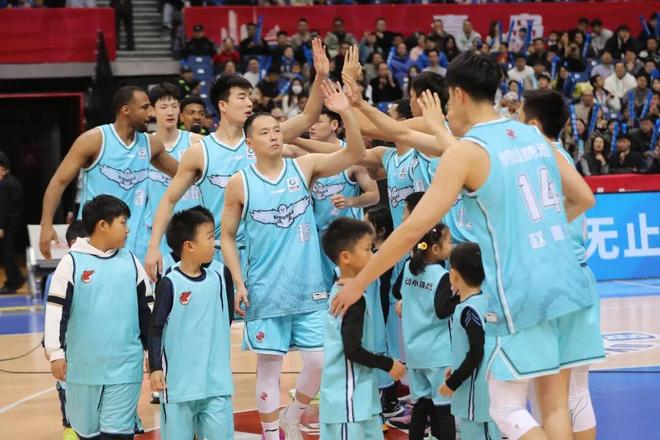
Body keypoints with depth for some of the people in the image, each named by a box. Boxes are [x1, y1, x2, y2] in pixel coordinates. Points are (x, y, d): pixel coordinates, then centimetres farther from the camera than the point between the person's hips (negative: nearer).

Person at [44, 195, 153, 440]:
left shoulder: (131, 262, 5)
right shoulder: (72, 262, -5)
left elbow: (148, 310, 12)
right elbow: (55, 310, -5)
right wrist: (56, 353, -9)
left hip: (125, 366, 1)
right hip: (84, 365, -1)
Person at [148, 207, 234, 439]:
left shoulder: (219, 277, 4)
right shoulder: (170, 284, -9)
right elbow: (155, 330, -6)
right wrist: (155, 368, -11)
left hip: (217, 382, 4)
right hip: (179, 382, -3)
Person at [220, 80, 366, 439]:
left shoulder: (304, 167, 0)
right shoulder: (239, 183, -3)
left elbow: (354, 154, -10)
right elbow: (227, 236, 4)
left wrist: (345, 112, -25)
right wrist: (239, 283, -5)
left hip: (309, 288, 2)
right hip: (265, 291, -2)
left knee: (320, 360, 1)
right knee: (269, 367, 3)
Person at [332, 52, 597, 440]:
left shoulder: (466, 150, -9)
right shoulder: (533, 136, 10)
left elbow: (415, 227, -13)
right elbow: (584, 198, 18)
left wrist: (358, 283, -6)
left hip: (523, 295, -7)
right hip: (566, 283, 7)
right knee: (556, 403, 12)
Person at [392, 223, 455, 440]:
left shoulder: (408, 267, 4)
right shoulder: (442, 276, -16)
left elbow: (396, 292, 21)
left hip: (414, 351, 6)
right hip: (439, 354, -6)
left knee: (421, 405, 14)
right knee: (444, 408, -1)